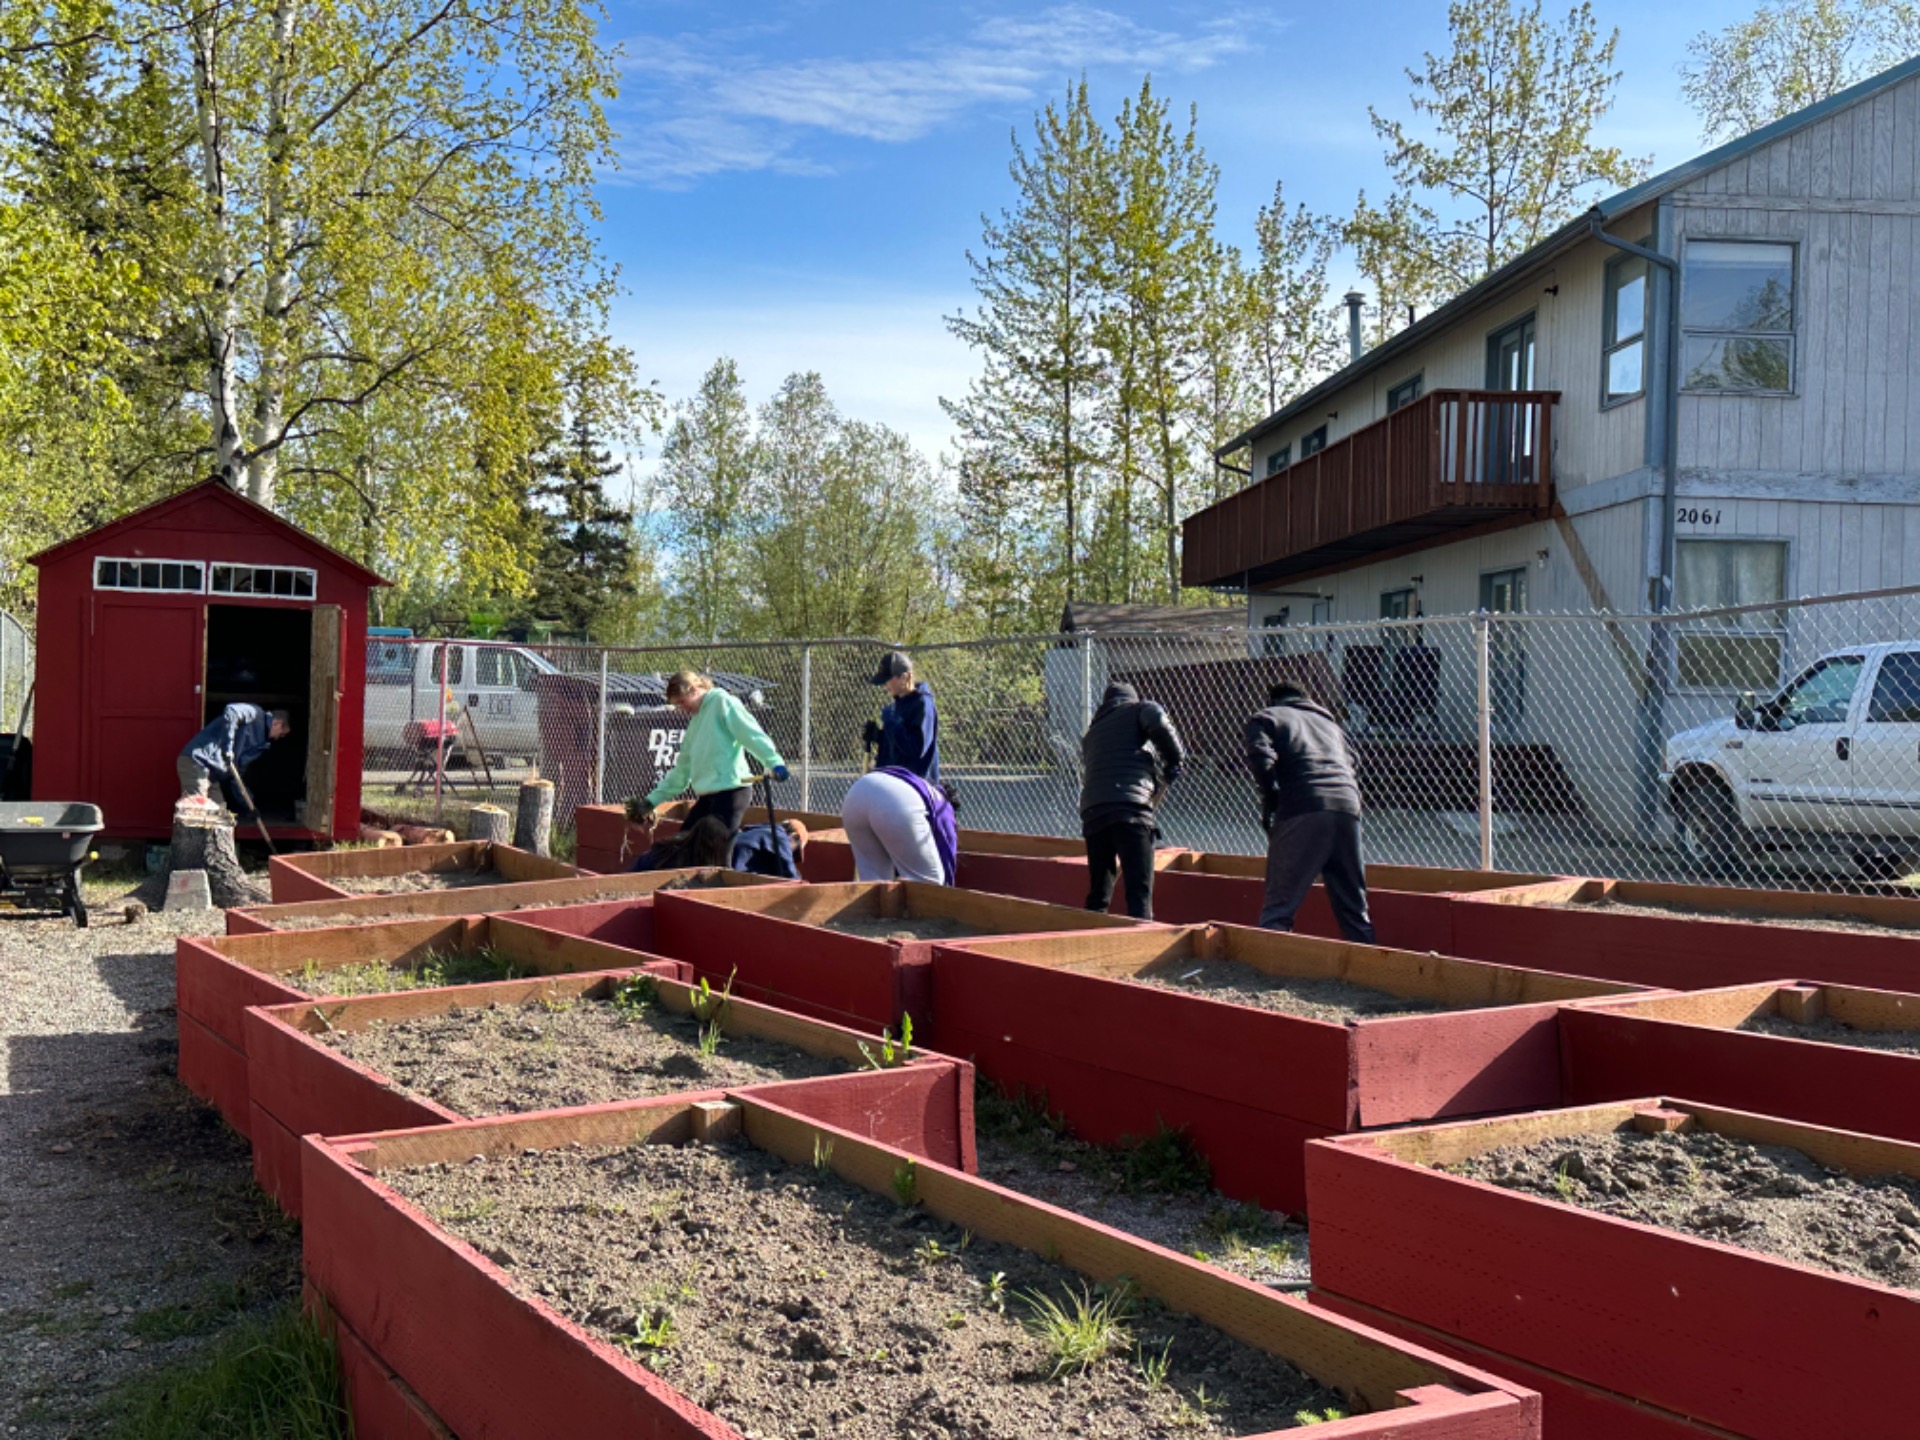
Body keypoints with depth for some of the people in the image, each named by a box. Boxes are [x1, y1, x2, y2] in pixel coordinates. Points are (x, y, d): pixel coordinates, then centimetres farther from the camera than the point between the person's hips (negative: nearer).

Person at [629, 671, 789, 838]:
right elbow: (682, 769, 27)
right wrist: (652, 801, 26)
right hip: (707, 795, 9)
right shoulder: (695, 724, 23)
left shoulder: (721, 702, -1)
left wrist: (774, 762, -26)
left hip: (730, 789, -9)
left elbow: (751, 734, -14)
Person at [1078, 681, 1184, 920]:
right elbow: (1157, 722, -8)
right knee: (1139, 891, -9)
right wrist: (1175, 759, 5)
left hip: (1092, 811, 6)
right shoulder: (1139, 709, 15)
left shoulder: (1091, 732, 31)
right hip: (1130, 808, -5)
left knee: (1098, 892, 13)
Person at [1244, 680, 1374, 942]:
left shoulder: (1265, 717, 17)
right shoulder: (1328, 722, 34)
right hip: (1347, 806, 5)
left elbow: (1260, 757, -3)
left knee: (1279, 906, -4)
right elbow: (1349, 765, 23)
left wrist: (1270, 801, 8)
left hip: (1302, 810, -5)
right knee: (1354, 908, 13)